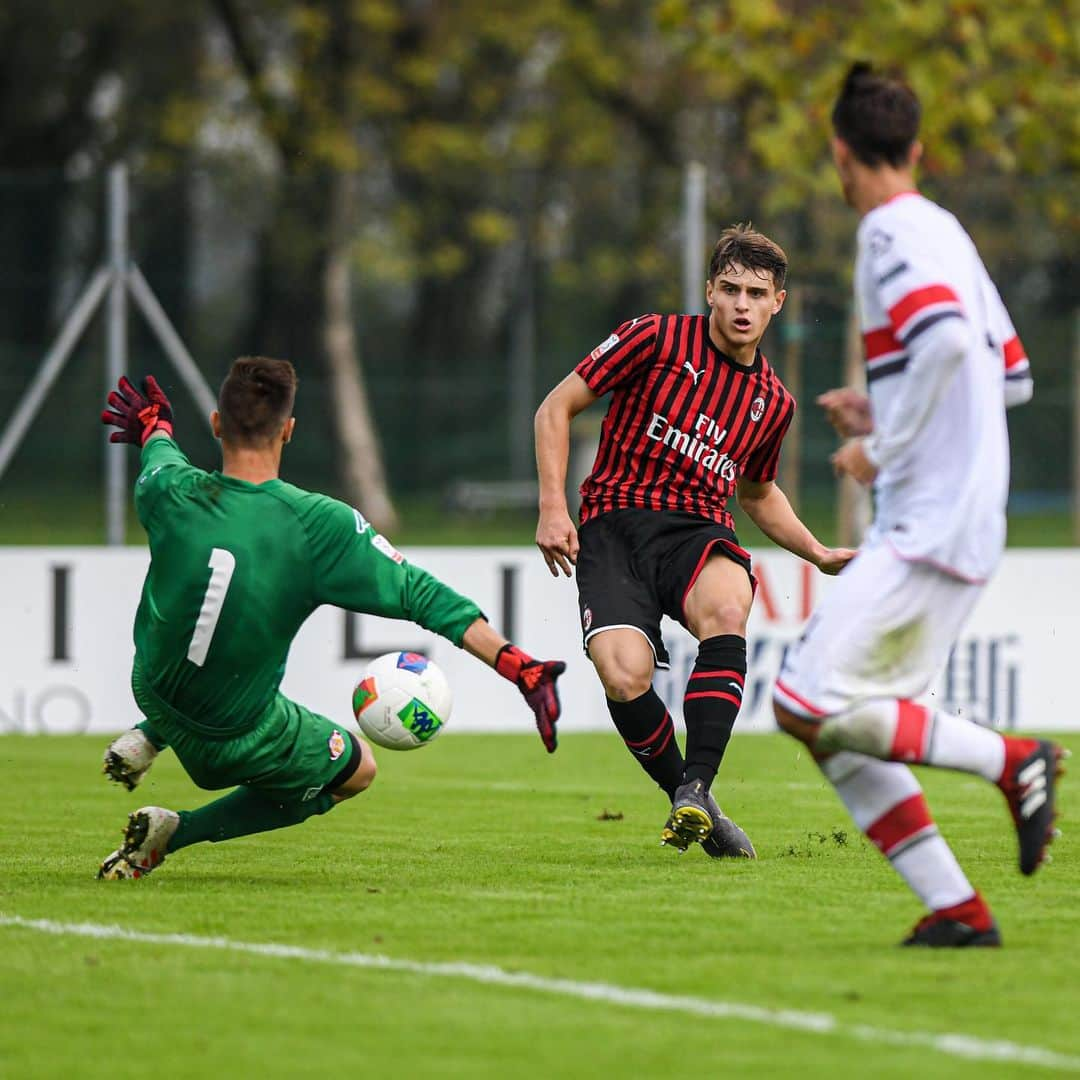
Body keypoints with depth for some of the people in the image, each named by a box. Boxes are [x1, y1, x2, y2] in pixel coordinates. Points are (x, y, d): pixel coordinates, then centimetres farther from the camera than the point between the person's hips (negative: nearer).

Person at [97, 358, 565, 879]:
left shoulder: (170, 493, -16)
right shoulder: (319, 524, -25)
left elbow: (158, 456, 11)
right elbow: (419, 593, -23)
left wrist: (155, 424, 37)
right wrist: (520, 667, -18)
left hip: (153, 693, 5)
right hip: (239, 738, -5)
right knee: (358, 768, 24)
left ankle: (147, 740, 23)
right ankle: (177, 831, 9)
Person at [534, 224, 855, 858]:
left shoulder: (773, 401, 15)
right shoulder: (657, 339, 1)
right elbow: (556, 409, 4)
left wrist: (820, 555, 21)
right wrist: (553, 508, -5)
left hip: (699, 531, 3)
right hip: (615, 521, -3)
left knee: (726, 609, -36)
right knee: (625, 675, -28)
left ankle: (696, 789, -33)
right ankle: (686, 800, -2)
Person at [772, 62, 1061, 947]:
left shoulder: (895, 233, -9)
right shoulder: (943, 230, 19)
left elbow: (946, 338, -28)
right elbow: (1012, 376, 26)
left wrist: (885, 448, -18)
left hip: (926, 527, -9)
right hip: (965, 526, 9)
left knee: (811, 706, -15)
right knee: (839, 725, 7)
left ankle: (1009, 759, -11)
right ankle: (956, 909, 2)